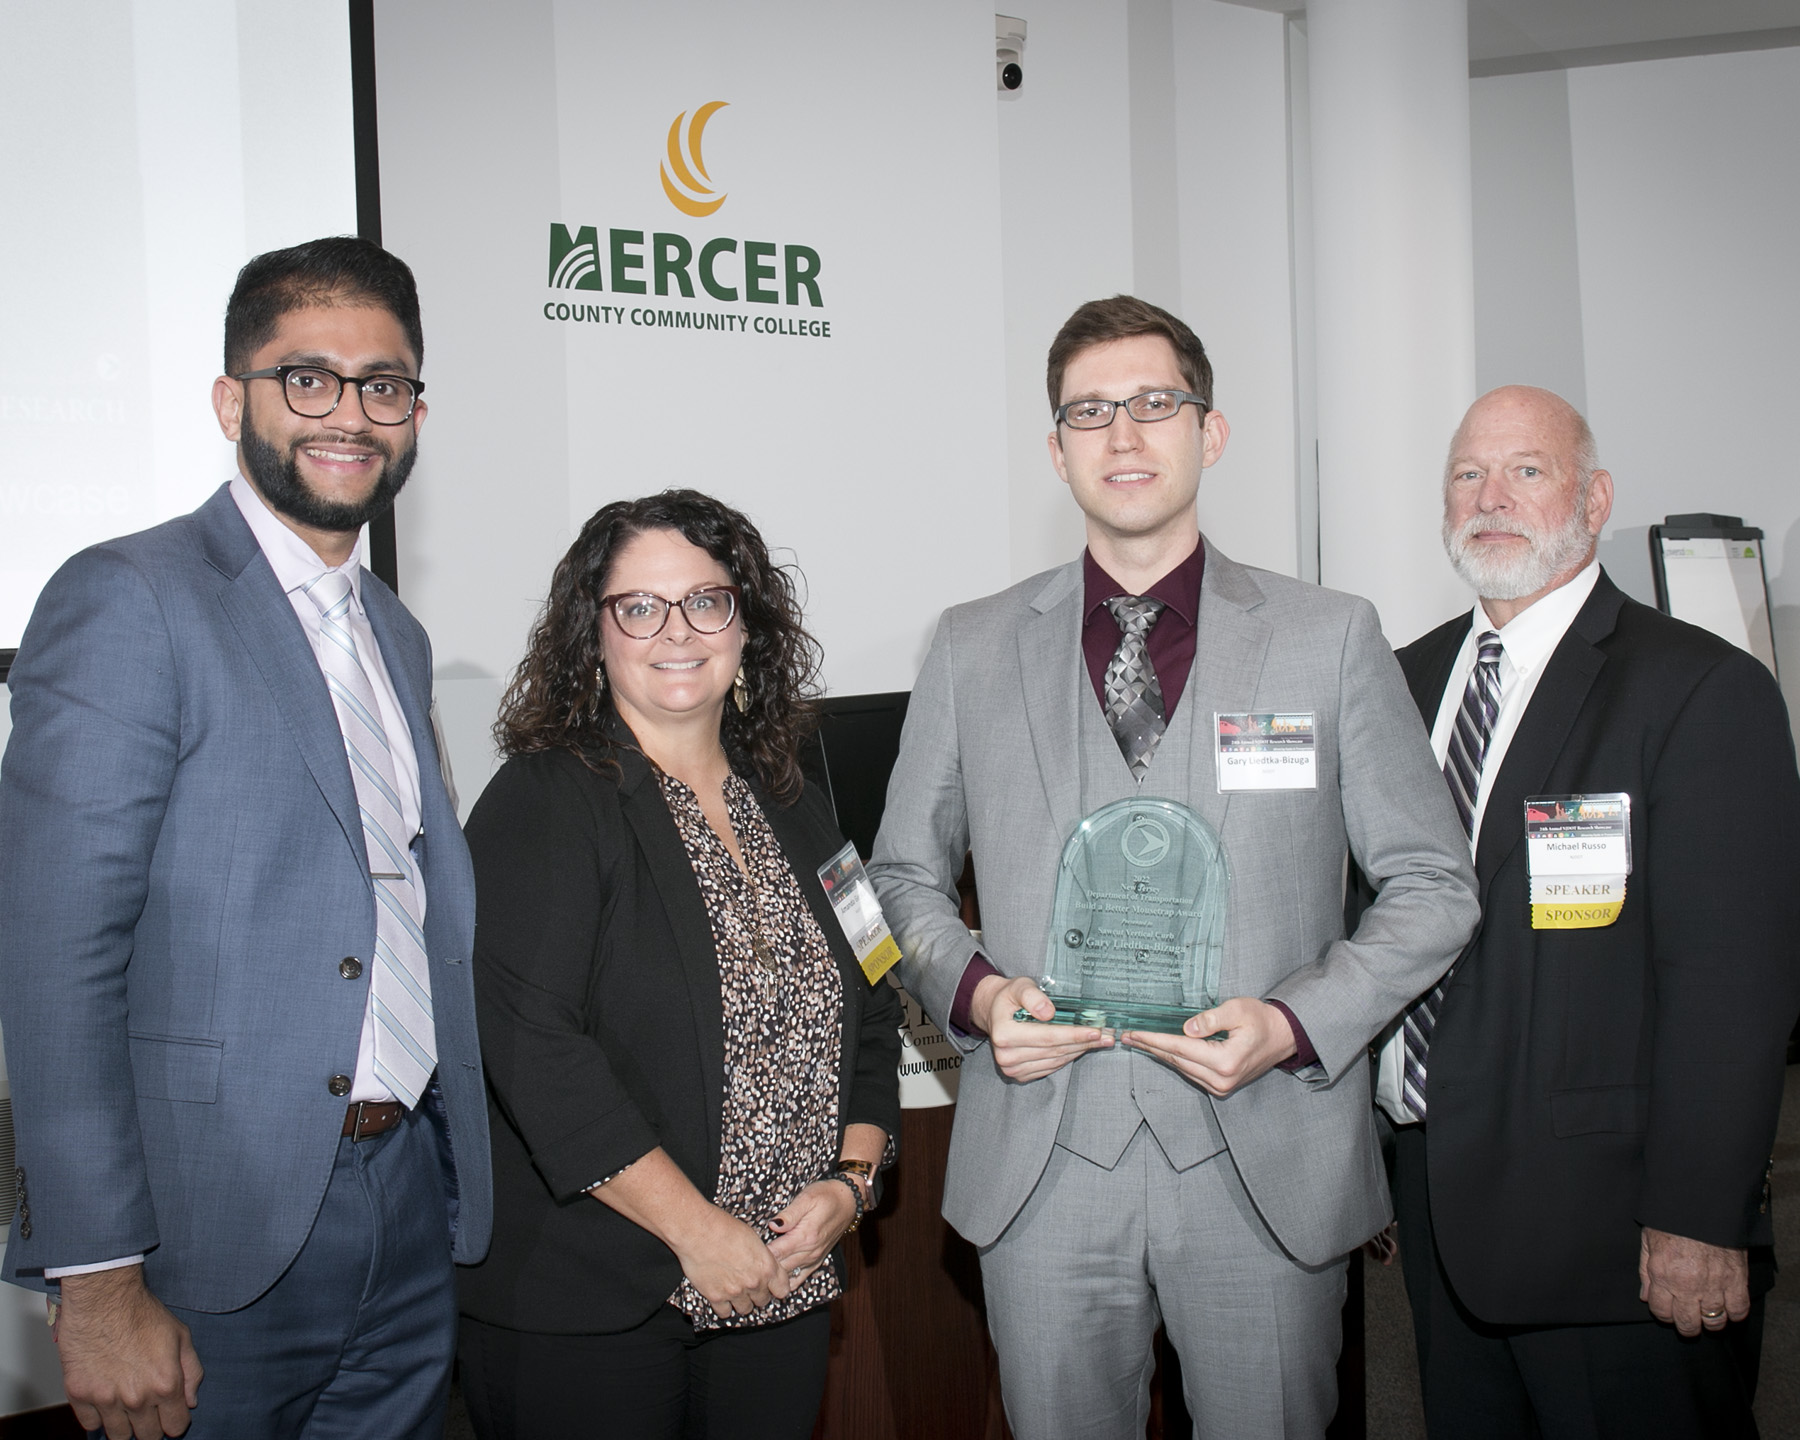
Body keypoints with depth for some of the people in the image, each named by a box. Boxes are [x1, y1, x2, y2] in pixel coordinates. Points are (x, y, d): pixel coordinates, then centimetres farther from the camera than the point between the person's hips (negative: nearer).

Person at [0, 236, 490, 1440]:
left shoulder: (397, 634, 15)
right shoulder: (127, 601, -10)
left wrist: (454, 1180, 14)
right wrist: (97, 1281, -19)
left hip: (411, 1212, 7)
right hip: (220, 1236, -7)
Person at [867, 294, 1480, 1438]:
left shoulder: (1330, 637, 2)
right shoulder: (974, 648, 7)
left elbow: (1434, 884, 3)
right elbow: (907, 873, 13)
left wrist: (1295, 1024, -12)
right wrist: (974, 990, -7)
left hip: (1265, 1164, -1)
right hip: (1041, 1164, 1)